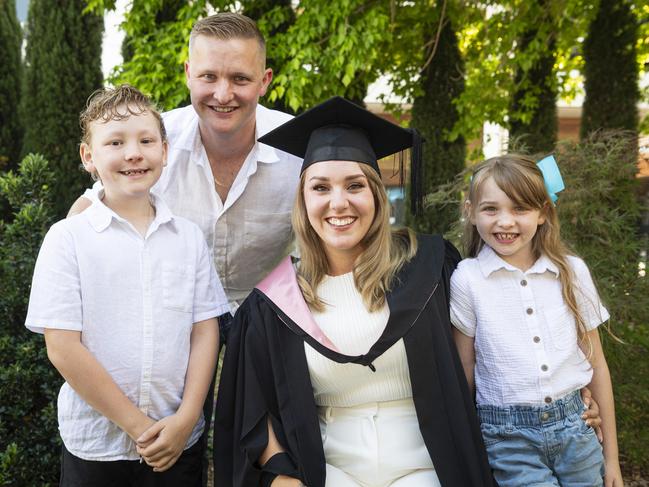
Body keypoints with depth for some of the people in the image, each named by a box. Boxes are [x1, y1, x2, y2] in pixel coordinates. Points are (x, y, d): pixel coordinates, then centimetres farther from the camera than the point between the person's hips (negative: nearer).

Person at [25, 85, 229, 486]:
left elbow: (205, 332, 2)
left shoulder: (189, 237, 1)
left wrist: (186, 419, -8)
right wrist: (137, 425, -12)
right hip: (95, 446, -2)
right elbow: (62, 348, -11)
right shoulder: (68, 238, -7)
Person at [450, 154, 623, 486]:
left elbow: (595, 363, 7)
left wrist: (611, 456, 10)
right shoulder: (466, 279, -7)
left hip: (575, 430, 3)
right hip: (509, 438, -3)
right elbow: (464, 368, 1)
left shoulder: (573, 271, 0)